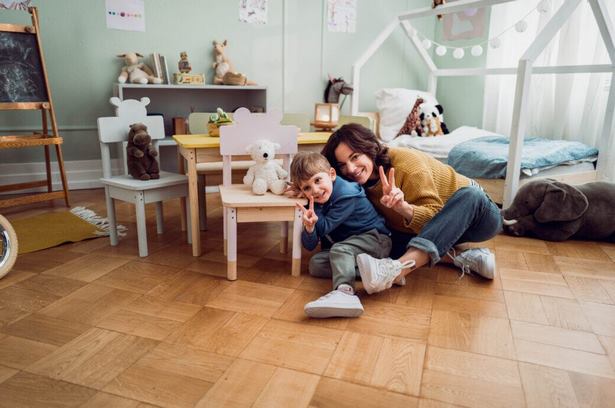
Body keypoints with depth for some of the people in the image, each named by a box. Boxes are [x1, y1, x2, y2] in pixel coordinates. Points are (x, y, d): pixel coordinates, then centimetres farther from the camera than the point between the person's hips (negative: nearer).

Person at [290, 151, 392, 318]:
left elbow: (325, 227, -20)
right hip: (344, 243, 8)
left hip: (375, 238, -8)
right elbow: (309, 246, -6)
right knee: (315, 263, -11)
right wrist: (309, 227, -27)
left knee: (340, 250, -33)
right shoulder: (315, 204, -1)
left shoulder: (347, 195, -22)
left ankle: (345, 292, -58)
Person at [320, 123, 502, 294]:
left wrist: (403, 208, -46)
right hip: (433, 230, 5)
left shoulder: (406, 163, -27)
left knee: (469, 195, -39)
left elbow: (434, 215, -28)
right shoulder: (364, 184, -8)